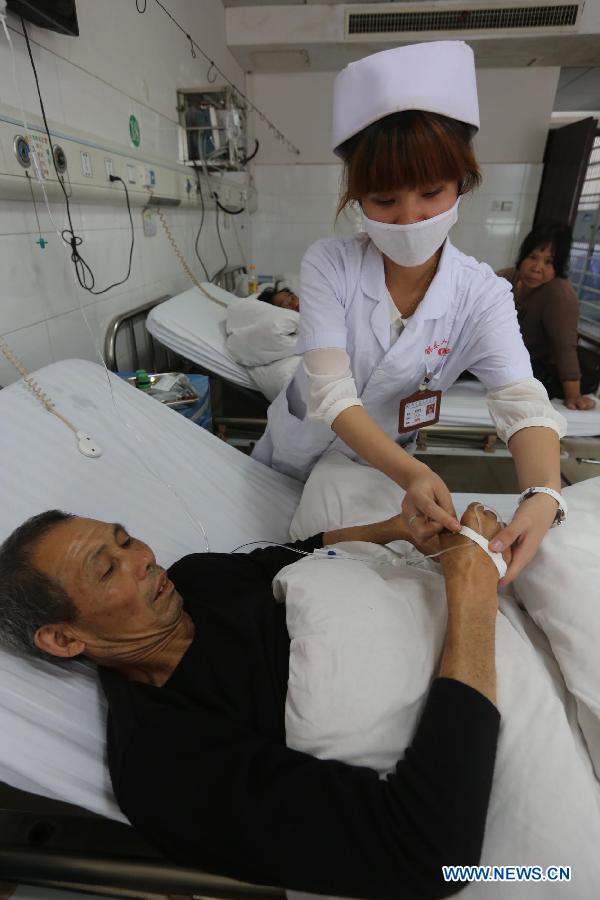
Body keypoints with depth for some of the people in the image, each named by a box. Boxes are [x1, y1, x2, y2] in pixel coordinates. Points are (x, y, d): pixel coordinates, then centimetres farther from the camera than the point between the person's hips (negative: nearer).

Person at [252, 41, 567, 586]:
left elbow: (522, 403, -28)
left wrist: (543, 494, -50)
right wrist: (412, 475, -47)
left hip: (382, 467, 0)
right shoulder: (328, 266, -22)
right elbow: (331, 394, -32)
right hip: (297, 451, 1)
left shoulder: (482, 295, -18)